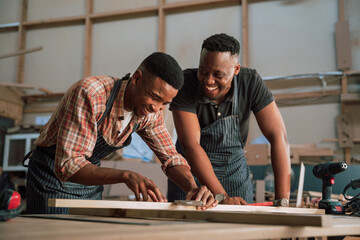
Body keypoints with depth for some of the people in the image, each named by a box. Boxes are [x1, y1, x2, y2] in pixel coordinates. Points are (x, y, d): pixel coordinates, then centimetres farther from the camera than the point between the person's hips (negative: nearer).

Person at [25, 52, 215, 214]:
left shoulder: (151, 113, -11)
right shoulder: (90, 93, -32)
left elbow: (170, 158, -4)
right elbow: (68, 165, -37)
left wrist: (193, 188, -25)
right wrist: (126, 176, -50)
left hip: (89, 180, 6)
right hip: (54, 175, -5)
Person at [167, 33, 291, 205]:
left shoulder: (251, 83, -20)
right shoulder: (186, 83, -24)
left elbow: (278, 137, -23)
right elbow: (190, 144, -30)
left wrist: (282, 200, -31)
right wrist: (221, 196, -39)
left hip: (234, 168, 1)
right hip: (191, 168, -1)